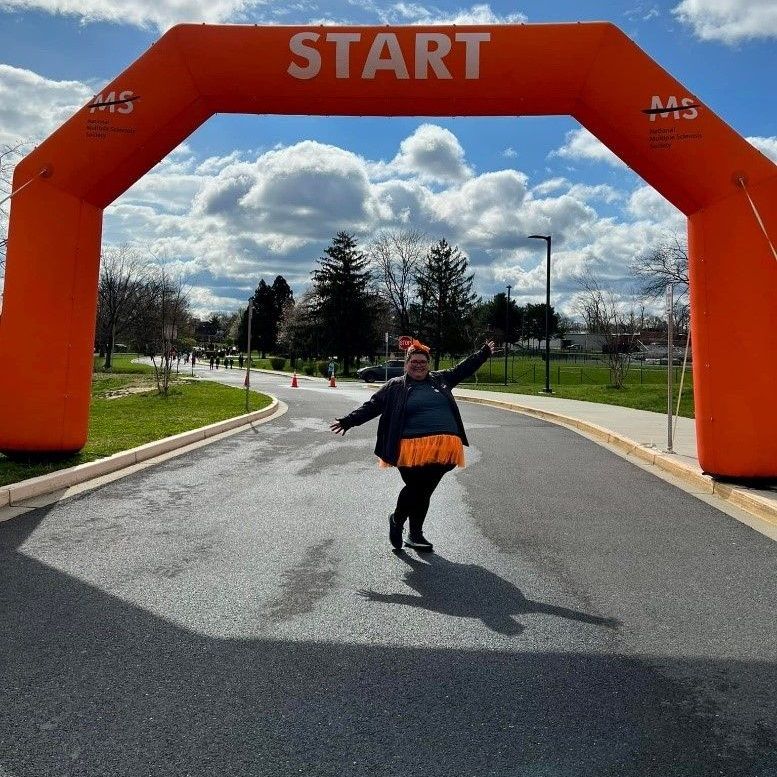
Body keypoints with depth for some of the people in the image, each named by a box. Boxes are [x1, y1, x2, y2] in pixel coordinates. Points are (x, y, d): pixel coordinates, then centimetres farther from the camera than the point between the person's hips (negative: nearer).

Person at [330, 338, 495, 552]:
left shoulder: (440, 379, 18)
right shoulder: (394, 387, 7)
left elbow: (464, 368, 29)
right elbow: (371, 407, 4)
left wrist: (484, 352, 32)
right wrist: (348, 421, -5)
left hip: (442, 449, 4)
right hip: (412, 449, -4)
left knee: (425, 492, 8)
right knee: (415, 489, -5)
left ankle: (415, 534, 25)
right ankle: (396, 521, 25)